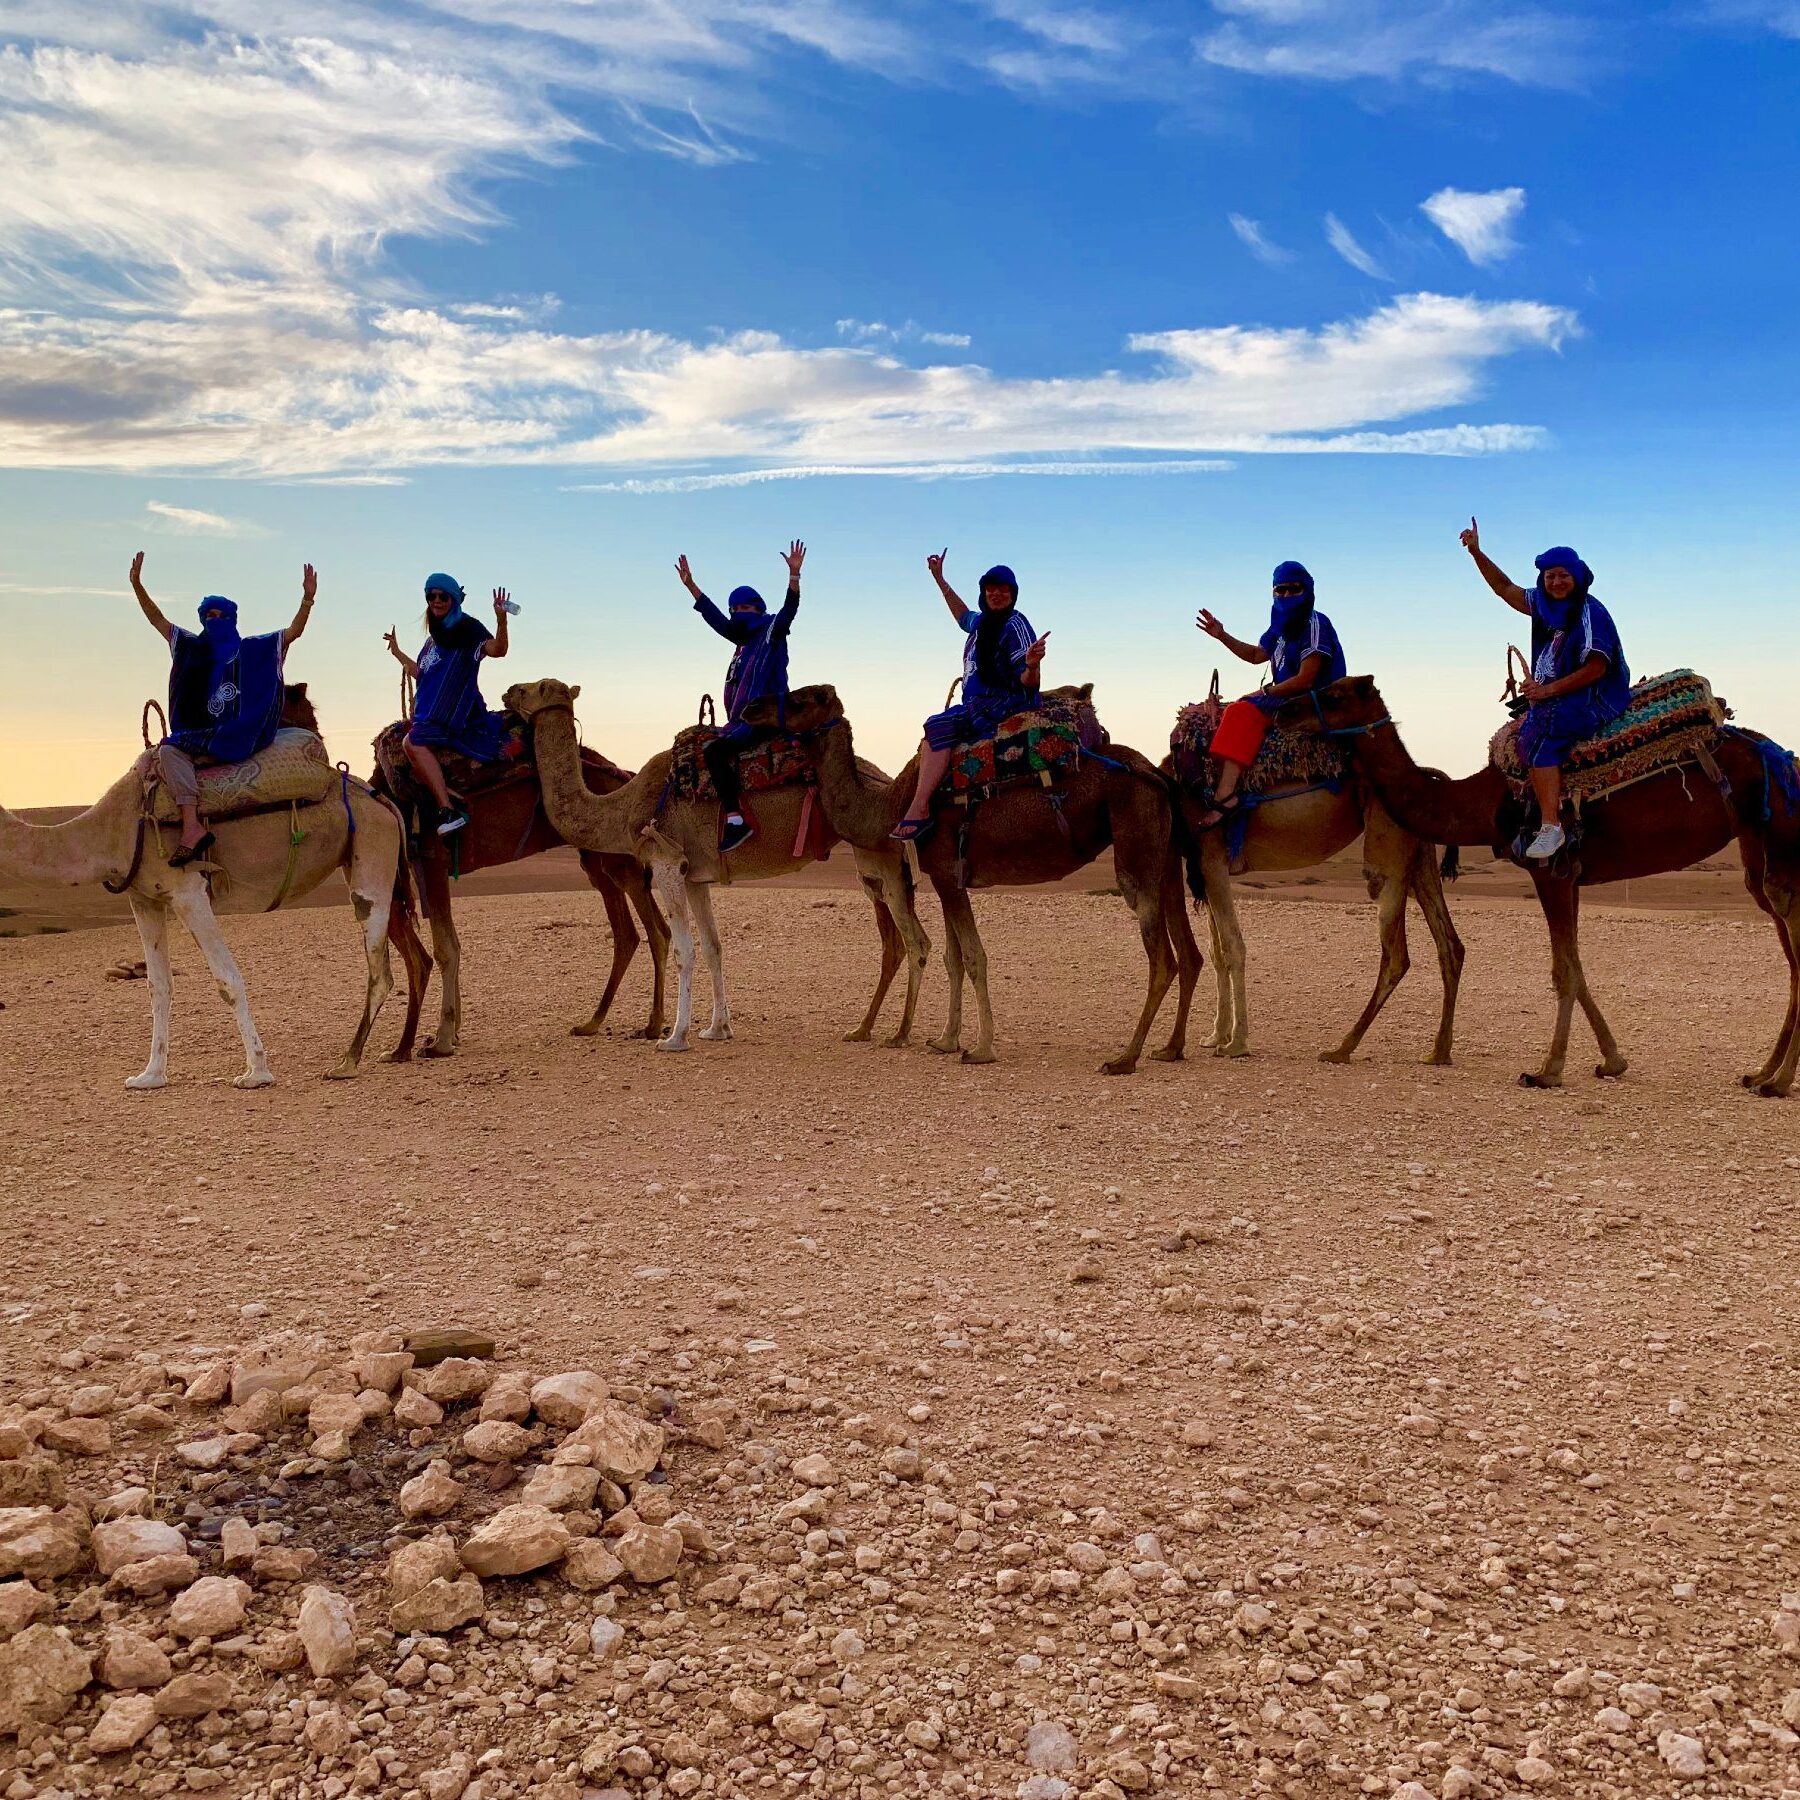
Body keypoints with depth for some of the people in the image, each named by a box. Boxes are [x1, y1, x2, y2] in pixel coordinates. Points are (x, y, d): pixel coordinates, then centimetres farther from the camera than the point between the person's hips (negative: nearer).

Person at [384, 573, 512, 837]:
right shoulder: (434, 636, 23)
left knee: (414, 742, -32)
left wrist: (501, 619, -35)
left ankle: (449, 810, -40)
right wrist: (398, 653, 37)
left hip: (457, 709, -10)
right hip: (432, 712, 10)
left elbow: (497, 649, -19)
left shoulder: (468, 627, -1)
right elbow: (422, 674, 32)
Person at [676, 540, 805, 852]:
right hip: (743, 719, 10)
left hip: (765, 717, -10)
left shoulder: (771, 633, -2)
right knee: (705, 746, 17)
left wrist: (794, 574, -32)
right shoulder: (745, 639, 21)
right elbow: (715, 618, 29)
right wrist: (690, 585, 31)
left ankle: (736, 821, -32)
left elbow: (789, 608, -19)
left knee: (715, 751, -28)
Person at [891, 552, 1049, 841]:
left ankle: (919, 809, -36)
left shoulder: (1015, 625, -9)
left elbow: (1028, 683, -14)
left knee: (937, 728, -27)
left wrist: (1031, 665, -37)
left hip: (1004, 706, -10)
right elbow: (963, 615, 42)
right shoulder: (980, 622, 16)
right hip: (978, 706, 10)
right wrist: (939, 579, 46)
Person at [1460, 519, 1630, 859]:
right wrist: (1476, 553, 11)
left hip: (1591, 700, -10)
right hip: (1554, 699, 10)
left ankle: (1550, 825, -35)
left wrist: (1549, 690, -20)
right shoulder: (1547, 606, 11)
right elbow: (1505, 588, 20)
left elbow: (1597, 667, -18)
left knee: (1539, 739, -29)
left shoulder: (1590, 612, -13)